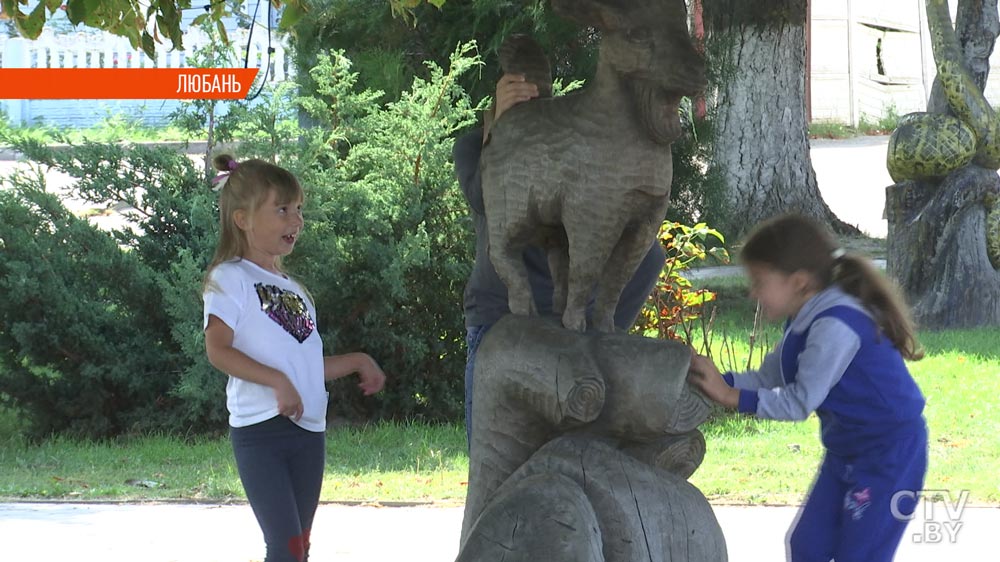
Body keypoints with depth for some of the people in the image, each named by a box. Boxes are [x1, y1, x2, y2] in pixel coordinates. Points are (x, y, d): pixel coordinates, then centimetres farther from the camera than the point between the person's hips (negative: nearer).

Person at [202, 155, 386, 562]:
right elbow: (218, 349, -18)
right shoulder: (231, 279, -5)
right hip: (260, 429, -8)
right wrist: (277, 381, -25)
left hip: (307, 431, 8)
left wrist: (356, 362, 13)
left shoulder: (294, 291, 20)